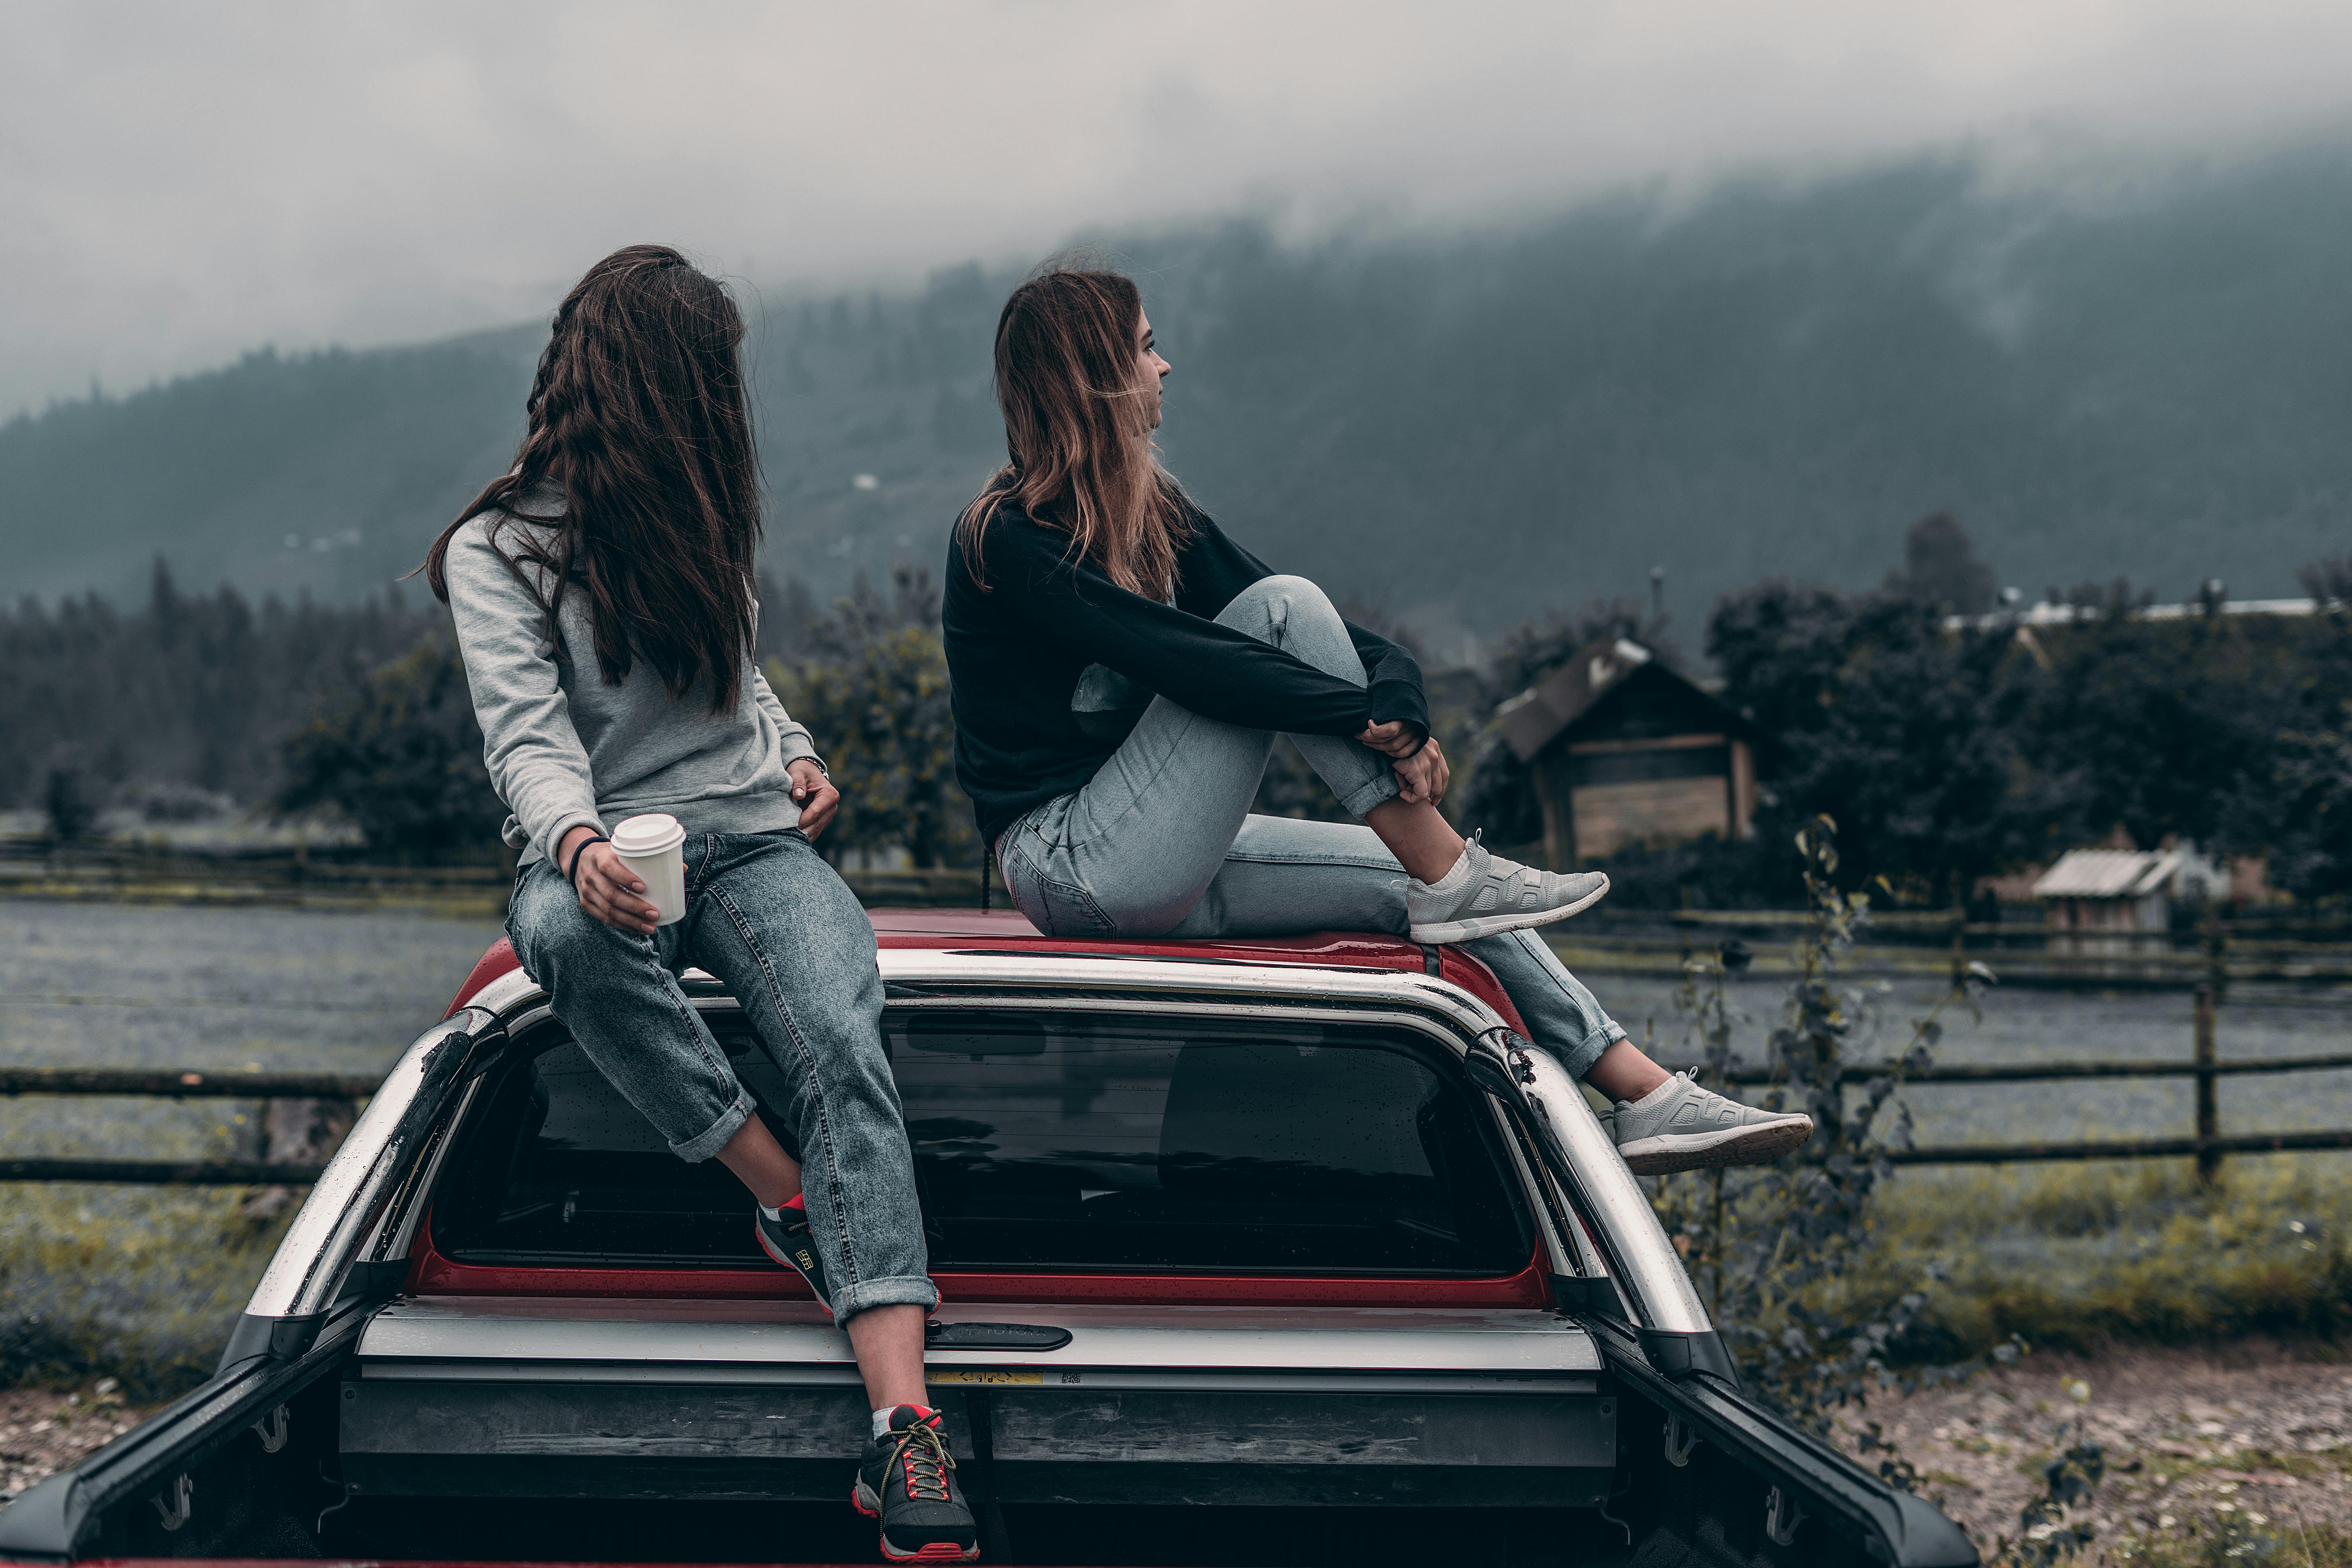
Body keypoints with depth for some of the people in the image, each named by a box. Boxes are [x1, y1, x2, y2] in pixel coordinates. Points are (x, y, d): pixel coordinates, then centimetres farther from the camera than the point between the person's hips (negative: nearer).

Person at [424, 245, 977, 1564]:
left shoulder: (694, 520, 21)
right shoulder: (498, 550, 1)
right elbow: (527, 735, -14)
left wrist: (797, 755, 9)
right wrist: (578, 840, -35)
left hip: (754, 844, 3)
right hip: (604, 856, -3)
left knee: (843, 1043, -29)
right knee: (566, 932, -41)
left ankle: (905, 1429, -44)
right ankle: (798, 1207, -27)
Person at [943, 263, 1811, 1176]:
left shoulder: (1149, 510, 13)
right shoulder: (1006, 541, -14)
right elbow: (1176, 658, -26)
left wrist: (1395, 683, -18)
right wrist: (1373, 717, -27)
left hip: (1160, 875, 8)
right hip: (1078, 868, -8)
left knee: (1420, 880, -2)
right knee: (1284, 609, -18)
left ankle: (1646, 1098, -2)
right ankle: (1453, 878, -16)